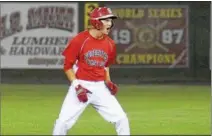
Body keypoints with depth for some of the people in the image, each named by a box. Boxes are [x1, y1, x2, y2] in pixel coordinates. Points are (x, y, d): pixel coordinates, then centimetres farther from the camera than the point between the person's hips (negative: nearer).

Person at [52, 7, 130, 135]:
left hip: (100, 88, 4)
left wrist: (108, 81, 5)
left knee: (121, 119, -2)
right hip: (81, 85, -4)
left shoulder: (110, 44, 3)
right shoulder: (79, 40, -11)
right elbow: (68, 66, -5)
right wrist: (77, 86, -14)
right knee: (63, 122, -10)